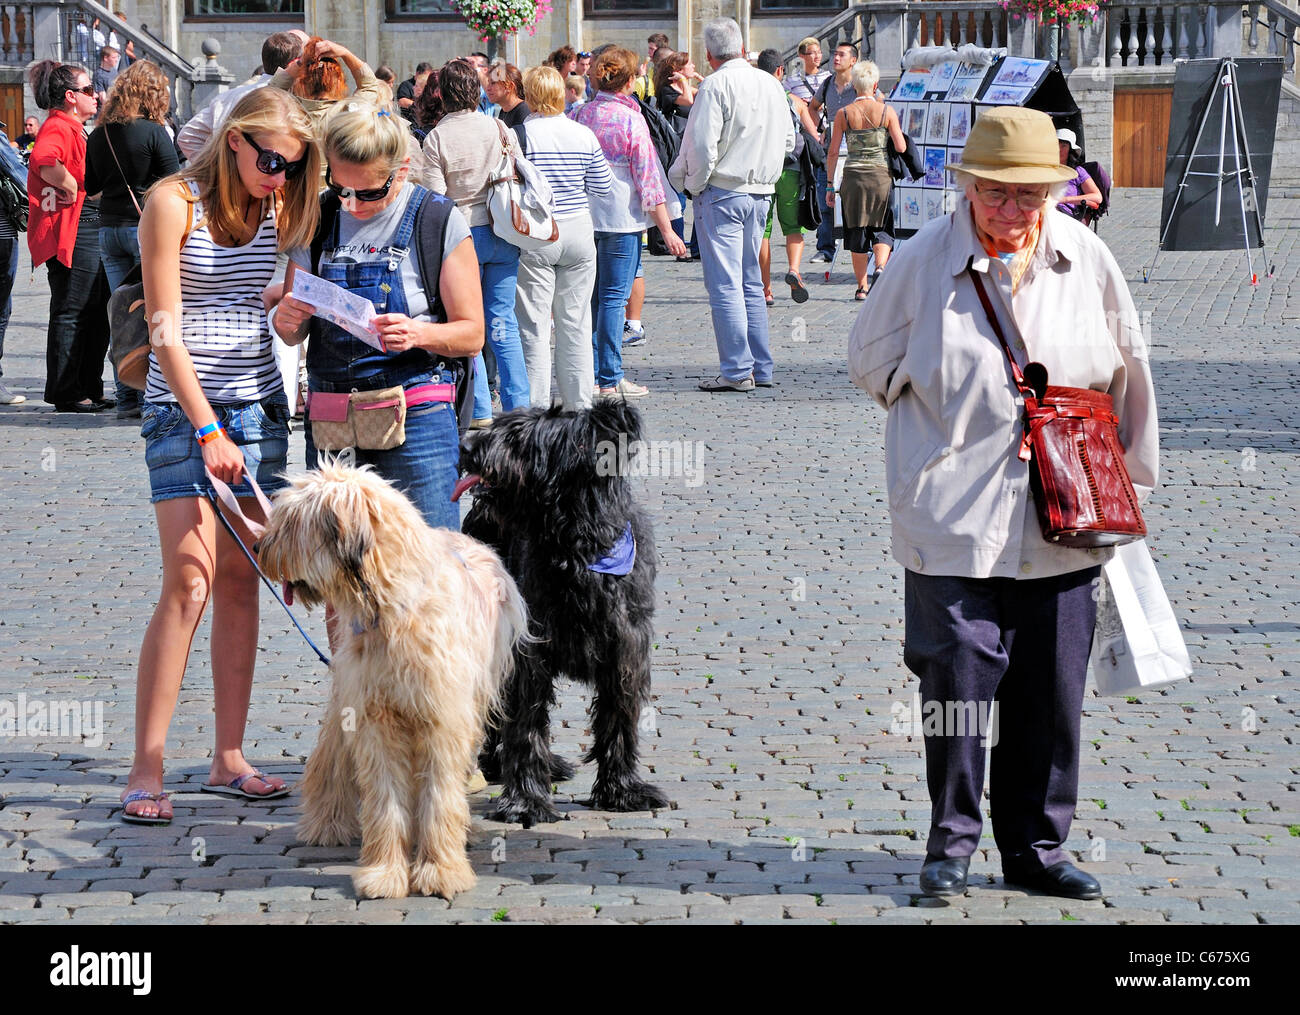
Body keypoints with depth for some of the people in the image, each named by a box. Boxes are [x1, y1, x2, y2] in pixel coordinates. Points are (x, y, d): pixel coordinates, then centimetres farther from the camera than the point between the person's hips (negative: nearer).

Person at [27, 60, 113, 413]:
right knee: (71, 312, -7)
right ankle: (65, 394, -4)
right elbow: (42, 160, -34)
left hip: (89, 229, 11)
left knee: (95, 313, 13)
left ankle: (90, 388, 19)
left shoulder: (72, 128, 21)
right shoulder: (58, 127, -14)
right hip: (73, 231, -11)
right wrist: (70, 188, -23)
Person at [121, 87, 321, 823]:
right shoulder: (176, 204, -10)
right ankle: (147, 769, -10)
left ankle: (230, 758, 9)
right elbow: (167, 331, -12)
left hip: (259, 407, 5)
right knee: (191, 581, -13)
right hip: (184, 406, -5)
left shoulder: (277, 210, 6)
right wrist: (209, 431, -17)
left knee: (240, 578, 4)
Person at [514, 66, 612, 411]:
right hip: (579, 233, 3)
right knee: (575, 323, 11)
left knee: (534, 325, 1)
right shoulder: (584, 136, 0)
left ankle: (536, 406, 1)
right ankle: (578, 403, 16)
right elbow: (603, 186, 7)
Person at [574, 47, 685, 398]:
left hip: (582, 217, 5)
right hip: (621, 218, -5)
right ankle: (610, 380, -1)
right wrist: (667, 230, -7)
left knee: (590, 297, 12)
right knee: (614, 297, -2)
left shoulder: (580, 115, 4)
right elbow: (648, 178, -11)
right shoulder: (631, 119, -10)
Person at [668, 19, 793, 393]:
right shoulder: (771, 84, 8)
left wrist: (694, 184, -3)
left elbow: (702, 145, -18)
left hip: (722, 193, -7)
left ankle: (737, 371, -6)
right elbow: (788, 141, 16)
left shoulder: (715, 86, -13)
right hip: (761, 193, 7)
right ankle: (761, 368, 15)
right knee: (750, 282, 15)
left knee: (725, 285, -4)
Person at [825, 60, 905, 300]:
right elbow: (901, 147, -6)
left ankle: (862, 287, 12)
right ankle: (880, 267, -17)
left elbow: (832, 152, 0)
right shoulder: (887, 111, -3)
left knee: (857, 233, 10)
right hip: (881, 176, -1)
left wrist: (830, 185, 7)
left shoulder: (844, 113, 0)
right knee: (881, 230, 11)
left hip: (853, 177, 1)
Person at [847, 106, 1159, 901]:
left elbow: (1129, 374, 14)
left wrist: (1128, 479, 15)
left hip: (1063, 526, 3)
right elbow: (872, 363, 9)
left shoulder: (1087, 260, 3)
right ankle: (952, 843, 14)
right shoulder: (925, 261, -3)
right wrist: (957, 408, 5)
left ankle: (1036, 848, 20)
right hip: (955, 520, -2)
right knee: (957, 680, -2)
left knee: (1052, 694, 7)